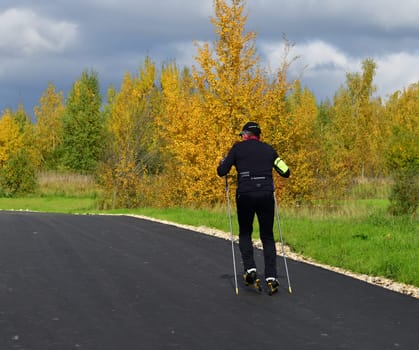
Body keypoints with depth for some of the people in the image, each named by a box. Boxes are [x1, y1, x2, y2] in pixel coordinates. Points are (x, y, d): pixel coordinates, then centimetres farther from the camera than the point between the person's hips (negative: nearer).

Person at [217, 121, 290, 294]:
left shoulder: (238, 148, 6)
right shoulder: (268, 149, 13)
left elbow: (222, 172, 4)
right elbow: (285, 172, 16)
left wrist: (223, 162, 26)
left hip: (245, 195, -2)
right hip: (266, 195, 2)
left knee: (245, 234, 18)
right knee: (267, 237, 9)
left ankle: (250, 269, 0)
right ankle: (271, 277, -2)